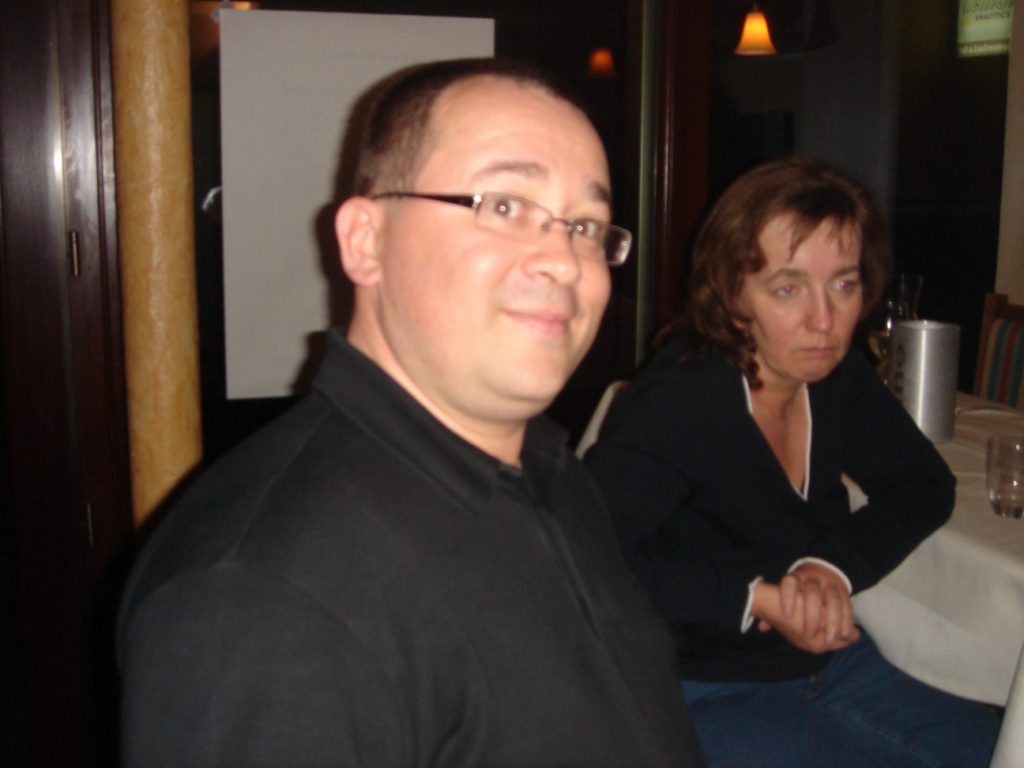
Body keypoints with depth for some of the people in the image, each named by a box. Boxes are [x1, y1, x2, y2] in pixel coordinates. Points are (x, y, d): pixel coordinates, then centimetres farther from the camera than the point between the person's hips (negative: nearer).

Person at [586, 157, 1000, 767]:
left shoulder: (837, 376, -3)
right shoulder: (677, 403, -27)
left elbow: (926, 486, 6)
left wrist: (832, 566, -14)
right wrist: (755, 597, -29)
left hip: (826, 659, 8)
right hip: (704, 690, -7)